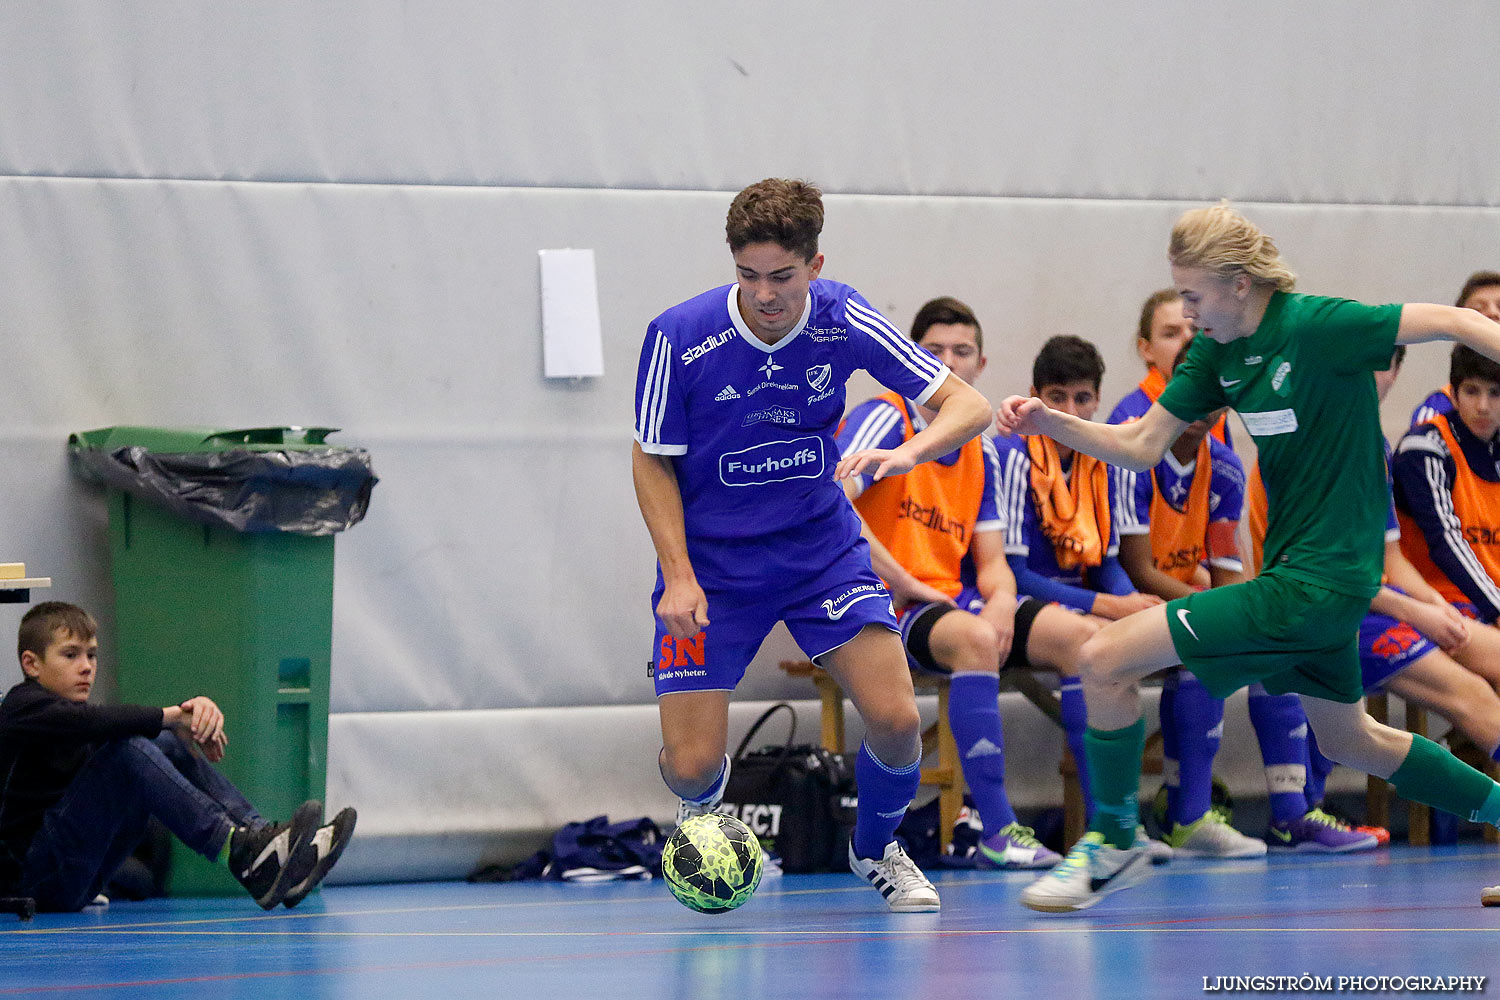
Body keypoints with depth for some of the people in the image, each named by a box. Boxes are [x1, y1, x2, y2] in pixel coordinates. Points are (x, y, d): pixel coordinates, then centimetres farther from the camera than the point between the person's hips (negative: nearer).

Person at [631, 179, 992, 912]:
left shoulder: (842, 320, -14)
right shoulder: (679, 337, -19)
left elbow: (966, 405, -12)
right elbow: (652, 461, -7)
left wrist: (909, 452, -33)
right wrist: (679, 577, -17)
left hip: (823, 548, 2)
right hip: (712, 562, -2)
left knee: (895, 721, -14)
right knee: (692, 765, -10)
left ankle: (875, 847, 20)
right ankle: (699, 824, 30)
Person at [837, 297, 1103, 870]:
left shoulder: (981, 454, 16)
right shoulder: (885, 420, -7)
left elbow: (991, 561, 14)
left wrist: (1001, 602, -11)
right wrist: (904, 584, -20)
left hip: (952, 601, 8)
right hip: (885, 607, -8)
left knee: (1081, 636, -10)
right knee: (976, 639, -37)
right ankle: (996, 833, -35)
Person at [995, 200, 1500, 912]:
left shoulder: (1317, 327, -19)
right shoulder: (1219, 352, 4)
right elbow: (1141, 446, 7)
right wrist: (1050, 423, -7)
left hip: (1318, 580, -10)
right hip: (1298, 569, 10)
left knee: (1106, 660, -12)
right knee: (1348, 741, 26)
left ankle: (1113, 844, 4)